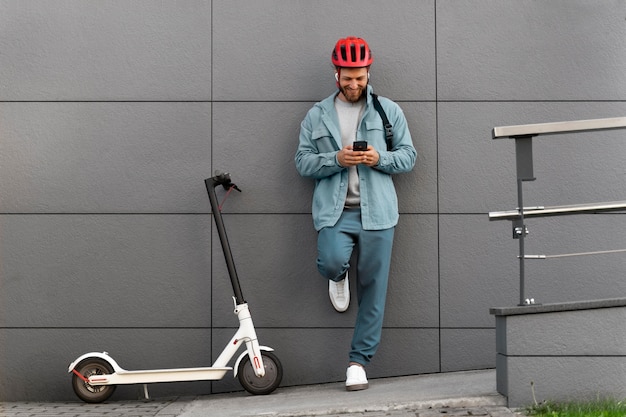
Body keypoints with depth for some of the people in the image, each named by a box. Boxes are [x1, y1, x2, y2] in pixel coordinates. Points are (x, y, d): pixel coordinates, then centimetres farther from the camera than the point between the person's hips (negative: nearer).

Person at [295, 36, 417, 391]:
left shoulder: (389, 111, 9)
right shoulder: (317, 116, 10)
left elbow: (409, 155, 9)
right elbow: (303, 161, 5)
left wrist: (380, 158, -11)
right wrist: (336, 159, -13)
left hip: (376, 211, 1)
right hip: (335, 211, 0)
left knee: (373, 288, 0)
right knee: (332, 262, -27)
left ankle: (359, 360, 11)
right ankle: (339, 277, 14)